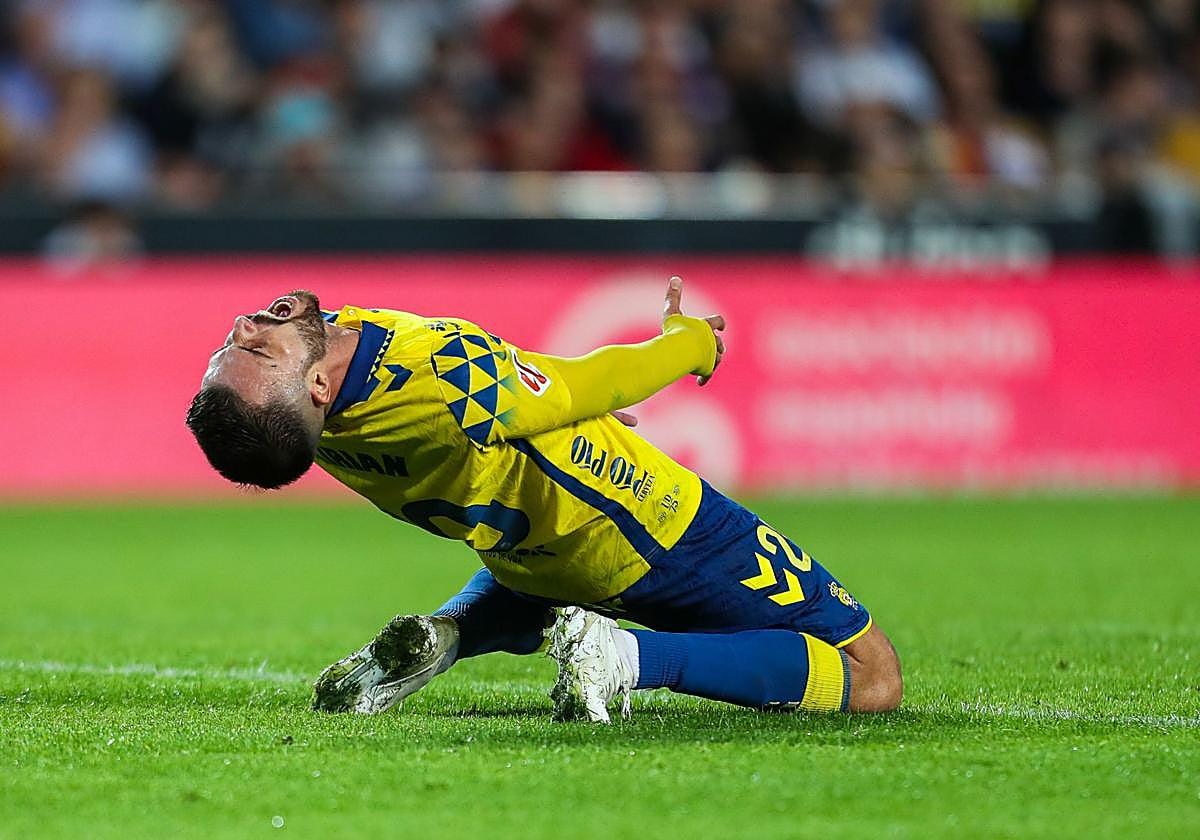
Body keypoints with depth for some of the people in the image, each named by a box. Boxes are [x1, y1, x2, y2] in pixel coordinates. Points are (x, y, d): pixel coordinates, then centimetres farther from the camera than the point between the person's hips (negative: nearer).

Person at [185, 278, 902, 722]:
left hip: (528, 550, 7)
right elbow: (591, 385, -22)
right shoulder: (445, 385, -41)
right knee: (872, 676, 4)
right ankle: (631, 657, -13)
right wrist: (694, 341, -2)